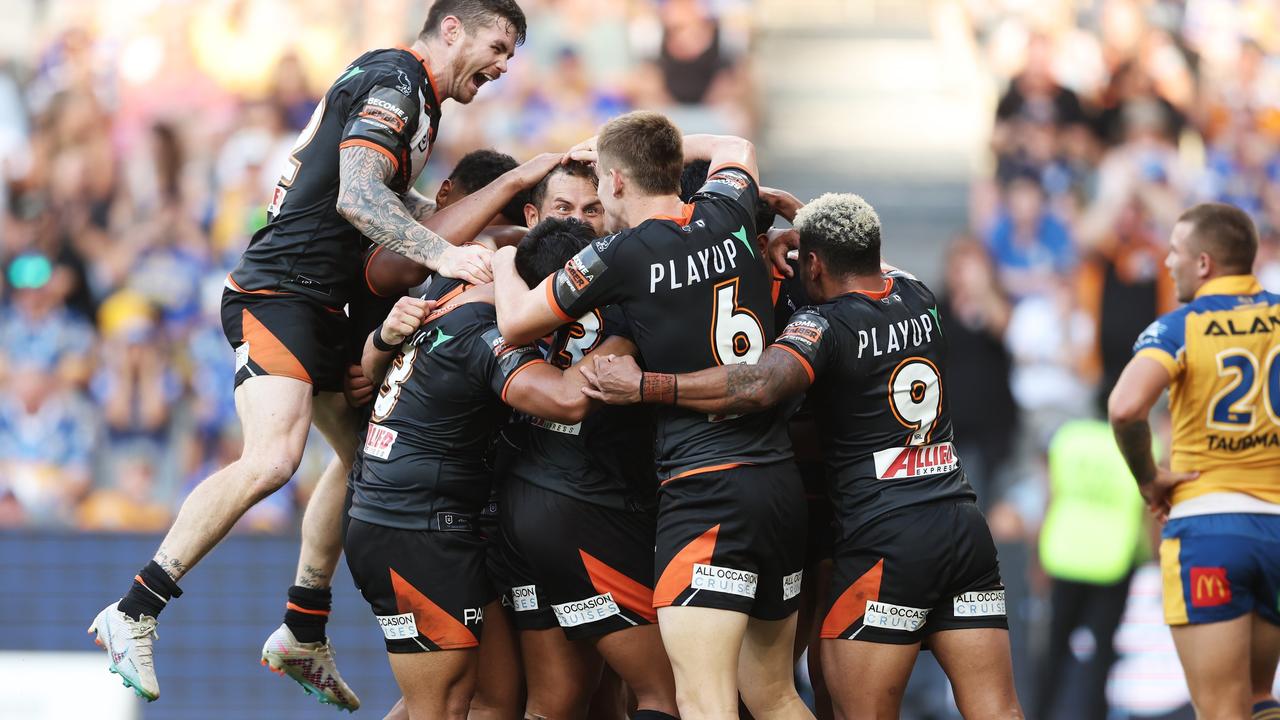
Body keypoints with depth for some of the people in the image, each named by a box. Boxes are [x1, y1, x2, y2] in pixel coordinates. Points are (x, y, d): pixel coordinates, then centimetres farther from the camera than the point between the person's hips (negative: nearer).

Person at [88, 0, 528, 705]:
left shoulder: (413, 95, 20)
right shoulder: (394, 81, -11)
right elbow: (356, 197, -25)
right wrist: (442, 255, -35)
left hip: (320, 304, 11)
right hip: (277, 294, -11)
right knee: (272, 458, -25)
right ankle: (132, 615, -21)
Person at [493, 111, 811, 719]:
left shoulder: (620, 256, -8)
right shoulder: (728, 218, 9)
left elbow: (515, 324, 6)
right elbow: (735, 150, 35)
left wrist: (503, 262, 25)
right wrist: (644, 144, 38)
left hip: (705, 489, -8)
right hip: (781, 481, 8)